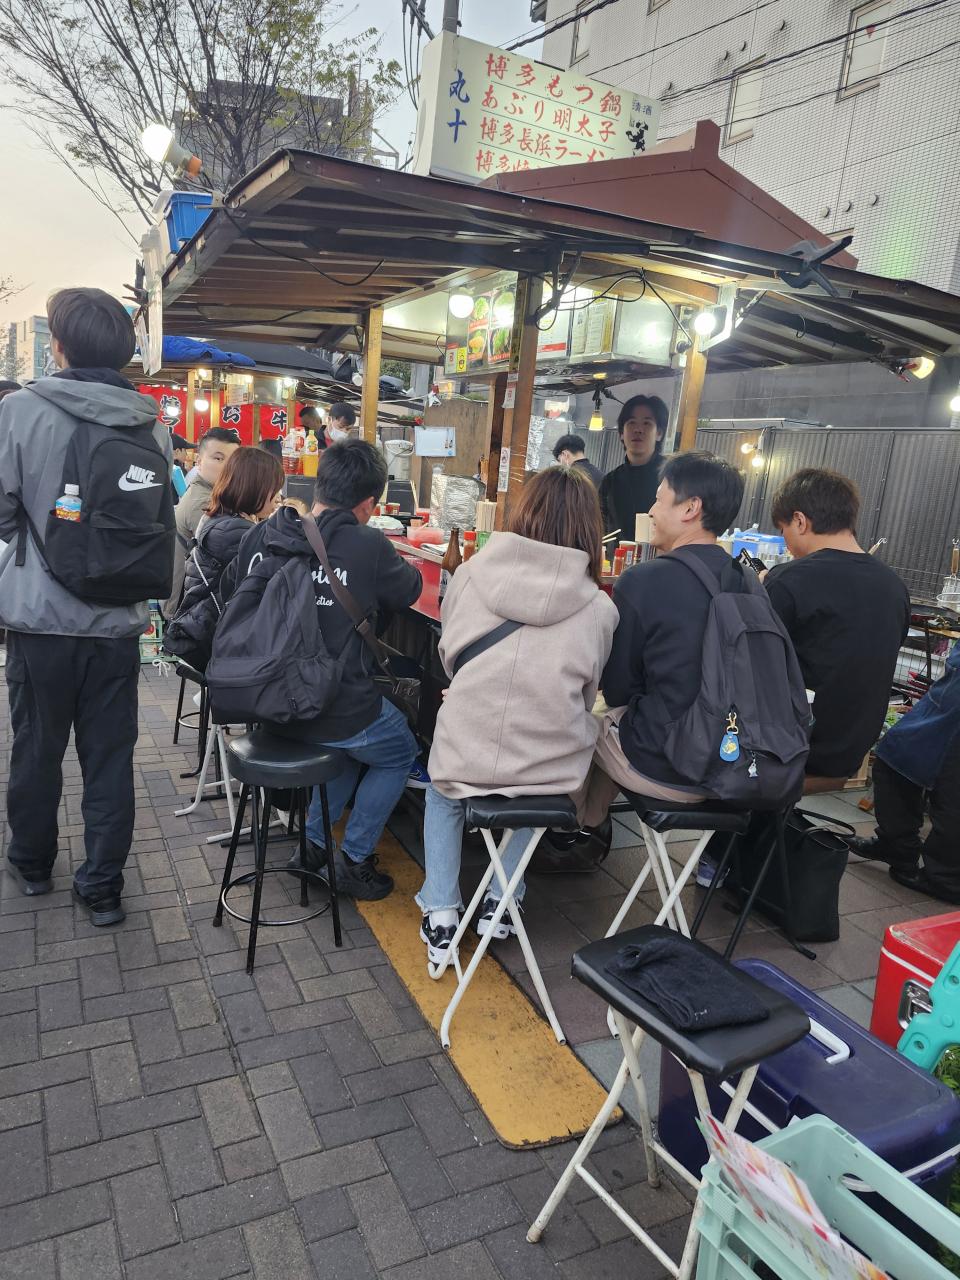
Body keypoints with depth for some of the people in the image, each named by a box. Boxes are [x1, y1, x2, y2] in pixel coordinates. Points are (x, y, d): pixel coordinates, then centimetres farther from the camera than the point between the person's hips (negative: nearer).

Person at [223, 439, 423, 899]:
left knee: (356, 738, 35)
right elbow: (410, 589, 1)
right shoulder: (367, 546, -19)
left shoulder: (260, 536, -4)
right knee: (400, 753, 25)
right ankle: (355, 861, 28)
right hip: (336, 714, -6)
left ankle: (313, 842, 36)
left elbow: (228, 590, 14)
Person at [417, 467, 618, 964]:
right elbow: (587, 697, 6)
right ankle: (501, 903, 30)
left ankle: (440, 914, 26)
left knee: (441, 786, 35)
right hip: (551, 774, 0)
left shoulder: (469, 574, -6)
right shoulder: (599, 608, -7)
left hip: (465, 760, 0)